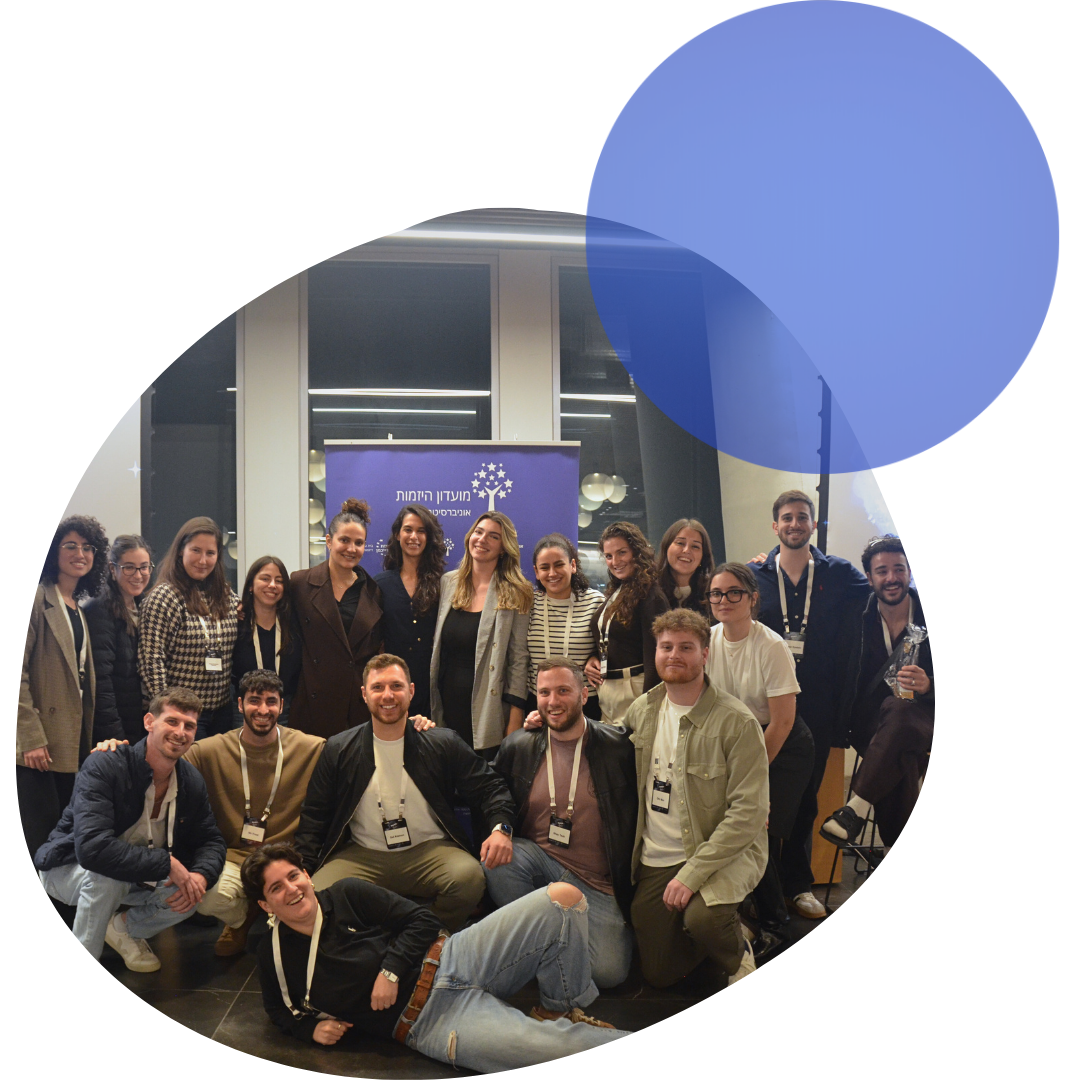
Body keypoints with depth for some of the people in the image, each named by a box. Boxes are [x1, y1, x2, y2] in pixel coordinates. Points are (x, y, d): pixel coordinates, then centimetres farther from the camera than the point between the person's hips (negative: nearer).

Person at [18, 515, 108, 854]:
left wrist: (88, 738, 12)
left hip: (72, 741, 8)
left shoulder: (79, 607, 15)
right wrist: (30, 738, -19)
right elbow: (15, 671, -16)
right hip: (38, 745, -8)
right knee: (42, 833, -6)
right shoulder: (36, 598, -10)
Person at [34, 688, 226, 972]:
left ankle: (124, 928, 13)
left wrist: (201, 876, -25)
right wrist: (166, 863, -37)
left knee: (196, 892, -16)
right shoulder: (103, 767, -30)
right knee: (107, 876, -37)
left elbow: (211, 841, 0)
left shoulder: (192, 783, -8)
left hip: (138, 877, 6)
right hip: (70, 870, -6)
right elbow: (92, 847, -41)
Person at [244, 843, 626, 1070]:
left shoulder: (347, 895, 4)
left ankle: (562, 1010, 4)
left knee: (562, 899, -16)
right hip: (426, 1022, -3)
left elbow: (422, 920, 3)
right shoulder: (274, 955, 4)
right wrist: (311, 1027, 2)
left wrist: (391, 970, -11)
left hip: (450, 960, 3)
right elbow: (279, 1008, 22)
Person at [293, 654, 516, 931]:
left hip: (430, 850, 0)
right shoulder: (338, 750, 6)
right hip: (361, 856, 0)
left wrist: (500, 828, -15)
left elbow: (489, 787, 6)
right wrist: (300, 872, -5)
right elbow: (313, 818, 9)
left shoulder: (443, 744, 3)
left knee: (469, 877, -31)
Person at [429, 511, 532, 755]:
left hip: (487, 711, -3)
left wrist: (515, 718, -8)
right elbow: (435, 647, 13)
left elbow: (519, 659, -3)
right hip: (446, 705, 3)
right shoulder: (448, 583, 9)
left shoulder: (515, 593, -1)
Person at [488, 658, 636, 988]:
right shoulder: (518, 747, 3)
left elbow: (636, 818, 1)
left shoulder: (618, 748, -5)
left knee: (608, 971, -20)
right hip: (537, 859, 3)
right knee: (496, 859, -29)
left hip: (599, 884, -2)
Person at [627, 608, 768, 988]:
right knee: (657, 974, 6)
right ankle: (721, 929, 35)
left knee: (702, 918, -34)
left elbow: (748, 812, -19)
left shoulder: (737, 722, -16)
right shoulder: (641, 711, 2)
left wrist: (692, 873, -24)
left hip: (723, 851, -5)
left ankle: (738, 957, 2)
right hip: (655, 859, 5)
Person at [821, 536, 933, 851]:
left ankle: (856, 808, -35)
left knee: (899, 710, -38)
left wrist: (928, 686, -21)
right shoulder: (858, 619, 4)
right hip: (872, 725, 1)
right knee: (902, 758, -35)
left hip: (925, 721, 0)